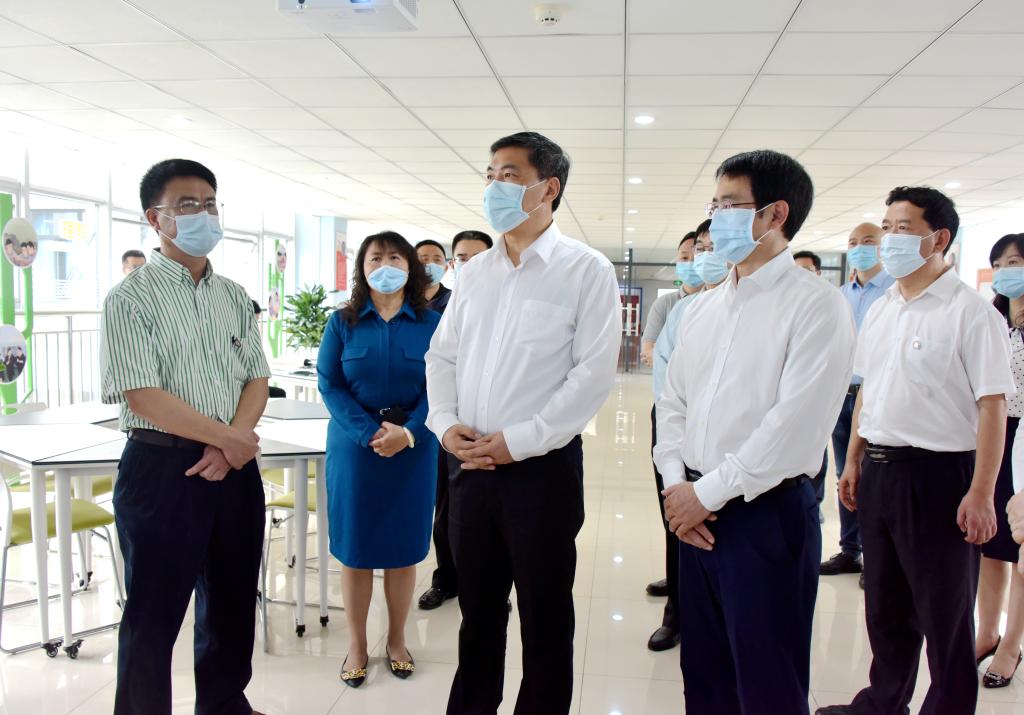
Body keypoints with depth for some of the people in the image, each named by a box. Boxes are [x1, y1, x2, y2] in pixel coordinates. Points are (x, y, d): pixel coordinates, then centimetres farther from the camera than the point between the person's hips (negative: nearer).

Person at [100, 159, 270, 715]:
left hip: (235, 466, 6)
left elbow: (256, 379, 7)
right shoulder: (131, 298, -8)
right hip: (162, 468, -6)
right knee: (154, 611, 6)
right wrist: (226, 437, -13)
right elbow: (144, 396, -15)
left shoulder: (234, 296, 10)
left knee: (233, 600, 18)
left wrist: (231, 443, -9)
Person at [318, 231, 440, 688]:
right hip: (354, 446, 0)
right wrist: (370, 433, -17)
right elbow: (329, 384, -4)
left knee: (404, 548, 8)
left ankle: (396, 641, 26)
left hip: (414, 447, 0)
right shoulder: (342, 322, 2)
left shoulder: (432, 323, 2)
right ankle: (357, 646, 22)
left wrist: (407, 433, -19)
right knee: (354, 548, 6)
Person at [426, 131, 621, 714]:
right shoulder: (475, 272, 12)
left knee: (546, 618, 9)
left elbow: (594, 372, -13)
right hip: (471, 465, 5)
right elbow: (443, 355, 15)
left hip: (542, 467, -5)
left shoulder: (586, 270, -6)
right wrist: (446, 423, -2)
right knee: (478, 609, 18)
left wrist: (518, 440, -15)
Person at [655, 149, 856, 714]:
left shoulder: (816, 306, -11)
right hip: (697, 512, 7)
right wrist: (676, 484, -2)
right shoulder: (702, 308, 11)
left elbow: (794, 425, -19)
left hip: (767, 514, -6)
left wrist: (707, 493, -14)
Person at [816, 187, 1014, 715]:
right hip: (878, 469, 7)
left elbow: (992, 405, -15)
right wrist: (853, 462, 14)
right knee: (885, 602, 20)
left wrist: (981, 494, -19)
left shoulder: (969, 312, -12)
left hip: (937, 472, -7)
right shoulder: (879, 311, 10)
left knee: (945, 611, 8)